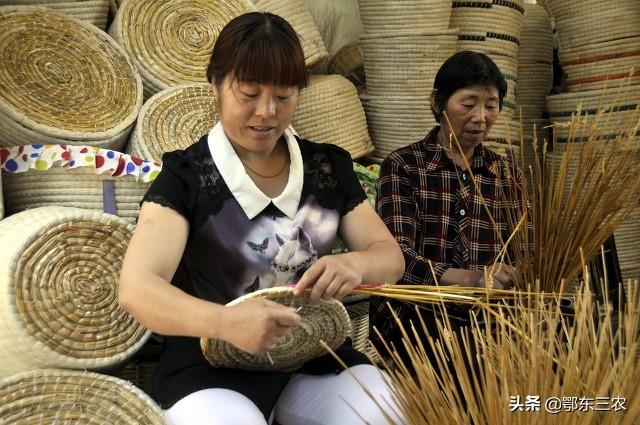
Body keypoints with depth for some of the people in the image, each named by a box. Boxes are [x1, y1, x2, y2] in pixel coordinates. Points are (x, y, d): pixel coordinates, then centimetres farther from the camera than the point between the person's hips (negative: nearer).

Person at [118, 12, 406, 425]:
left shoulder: (329, 166, 5)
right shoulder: (186, 176, -9)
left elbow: (391, 256, 4)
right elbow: (136, 287, -22)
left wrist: (355, 264, -22)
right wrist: (225, 321, -42)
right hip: (211, 365, -3)